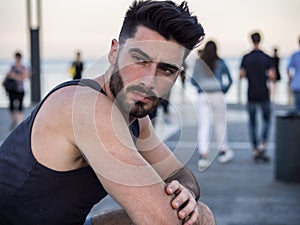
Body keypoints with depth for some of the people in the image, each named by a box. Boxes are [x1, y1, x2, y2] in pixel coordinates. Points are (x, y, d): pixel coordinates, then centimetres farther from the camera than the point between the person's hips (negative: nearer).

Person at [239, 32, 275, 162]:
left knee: (252, 122, 9)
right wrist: (265, 76, 10)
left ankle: (255, 150, 8)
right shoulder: (267, 58, -5)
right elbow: (272, 76, -10)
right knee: (267, 120, 14)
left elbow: (241, 75, -4)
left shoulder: (246, 58, -2)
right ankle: (262, 144, -3)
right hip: (264, 95, -1)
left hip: (251, 95, 1)